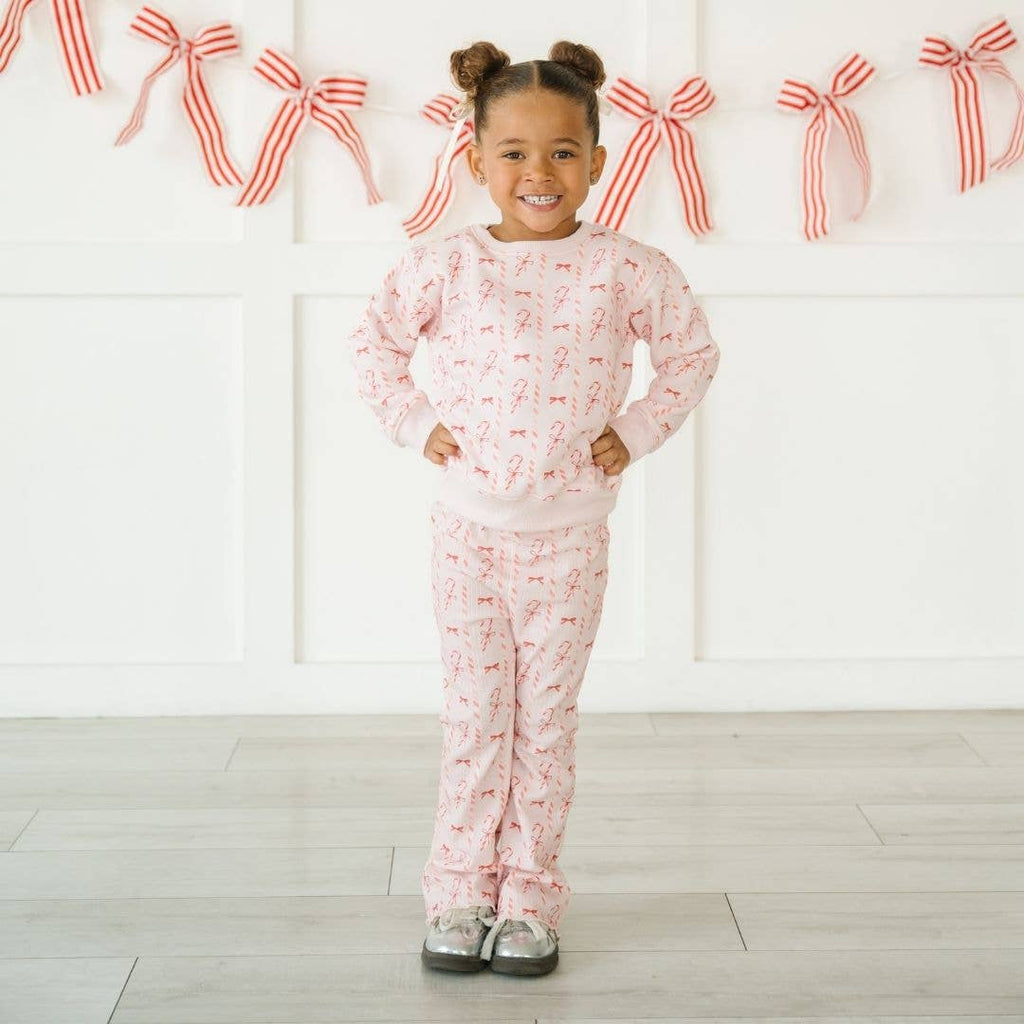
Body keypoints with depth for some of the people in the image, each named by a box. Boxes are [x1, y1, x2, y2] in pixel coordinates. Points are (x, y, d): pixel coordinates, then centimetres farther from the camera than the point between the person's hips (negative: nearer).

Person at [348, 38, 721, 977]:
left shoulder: (627, 270, -4)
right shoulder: (444, 267, -3)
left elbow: (694, 351, 9)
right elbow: (375, 342, 11)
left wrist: (639, 429, -1)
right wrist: (415, 422, 1)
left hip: (569, 537, 0)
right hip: (469, 528, 0)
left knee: (546, 721, 6)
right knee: (474, 716, 6)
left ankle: (529, 897, 16)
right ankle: (461, 891, 16)